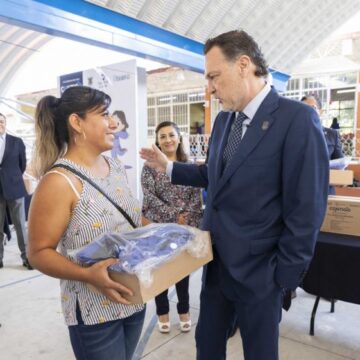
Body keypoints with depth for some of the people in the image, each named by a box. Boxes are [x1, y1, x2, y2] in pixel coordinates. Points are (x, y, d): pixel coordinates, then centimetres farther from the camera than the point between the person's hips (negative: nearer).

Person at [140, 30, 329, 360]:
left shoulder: (297, 118, -18)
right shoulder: (223, 120, 6)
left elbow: (307, 208, -18)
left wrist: (284, 276, -14)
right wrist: (169, 166, 6)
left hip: (258, 269, -6)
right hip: (216, 259, 7)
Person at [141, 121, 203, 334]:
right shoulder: (150, 166, -2)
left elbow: (196, 196, 0)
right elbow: (150, 197, -10)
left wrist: (187, 219, -13)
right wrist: (174, 217, -17)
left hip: (186, 227, 2)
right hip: (158, 227, -1)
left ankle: (184, 311, 32)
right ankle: (163, 312, 29)